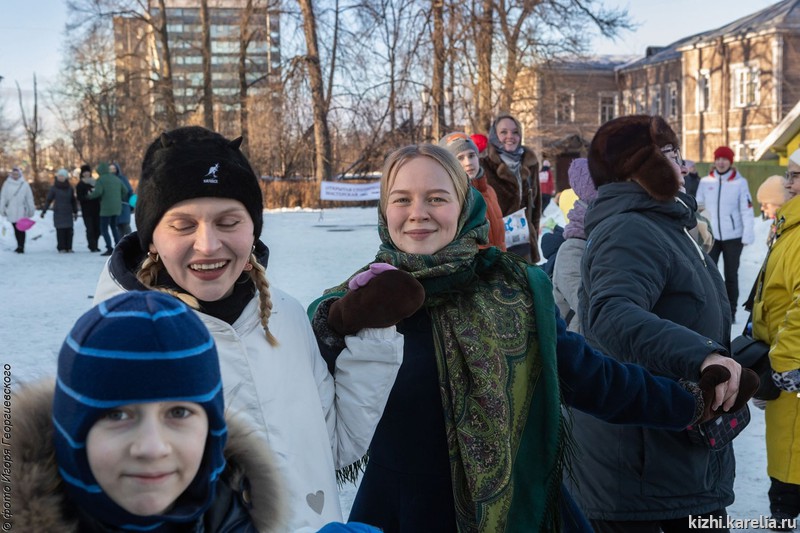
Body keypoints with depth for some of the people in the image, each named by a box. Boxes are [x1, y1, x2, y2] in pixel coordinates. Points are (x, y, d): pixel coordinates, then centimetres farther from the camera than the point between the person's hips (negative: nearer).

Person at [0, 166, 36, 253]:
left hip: (21, 212, -2)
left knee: (21, 229, -6)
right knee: (16, 230, 9)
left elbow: (29, 198, 3)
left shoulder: (24, 184, 0)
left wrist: (31, 210, 3)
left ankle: (21, 247, -4)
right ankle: (20, 246, 18)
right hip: (11, 212, 2)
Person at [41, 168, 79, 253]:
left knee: (69, 231, -3)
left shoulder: (70, 188, 10)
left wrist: (75, 212, 19)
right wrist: (43, 211, -2)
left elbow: (73, 201, 19)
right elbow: (48, 200, 3)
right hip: (58, 213, -3)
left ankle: (68, 248, 4)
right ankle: (61, 248, -2)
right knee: (60, 231, -7)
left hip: (68, 213, 3)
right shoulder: (54, 188, 1)